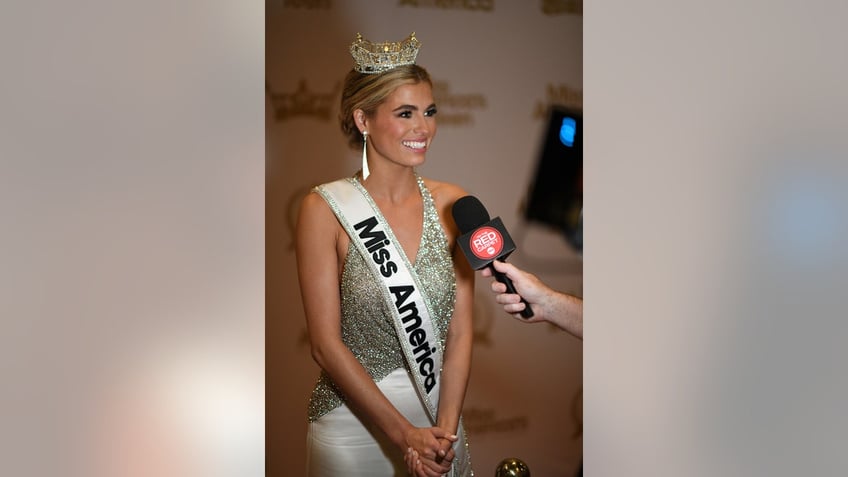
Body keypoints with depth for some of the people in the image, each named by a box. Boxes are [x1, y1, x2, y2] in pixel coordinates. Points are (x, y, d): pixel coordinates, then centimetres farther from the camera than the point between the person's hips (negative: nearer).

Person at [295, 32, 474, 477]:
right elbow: (326, 344, -11)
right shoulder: (324, 209, -9)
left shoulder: (451, 203, 0)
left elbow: (460, 333, 0)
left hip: (438, 423, 3)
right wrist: (403, 433, -15)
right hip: (353, 423, -3)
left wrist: (445, 429, -11)